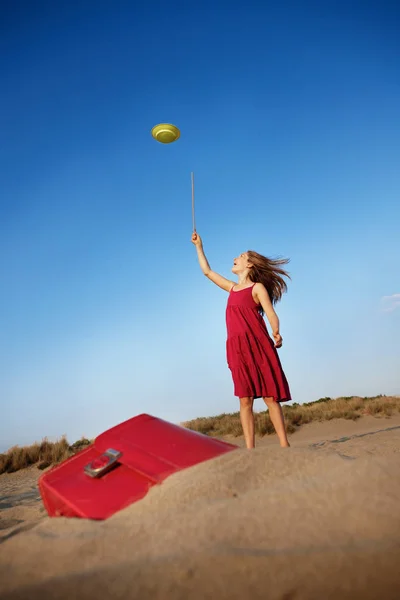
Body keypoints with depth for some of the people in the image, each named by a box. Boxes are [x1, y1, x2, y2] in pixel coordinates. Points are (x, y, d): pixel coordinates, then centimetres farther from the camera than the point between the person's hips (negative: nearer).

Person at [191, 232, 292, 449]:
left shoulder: (257, 287, 4)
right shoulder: (232, 288, 21)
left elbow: (271, 314, -8)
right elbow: (207, 271, 29)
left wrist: (276, 333, -28)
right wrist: (199, 247, 32)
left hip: (257, 345, -5)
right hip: (237, 349, 5)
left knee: (270, 397, -3)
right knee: (245, 400, 1)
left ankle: (284, 445, 3)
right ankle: (250, 448, 3)